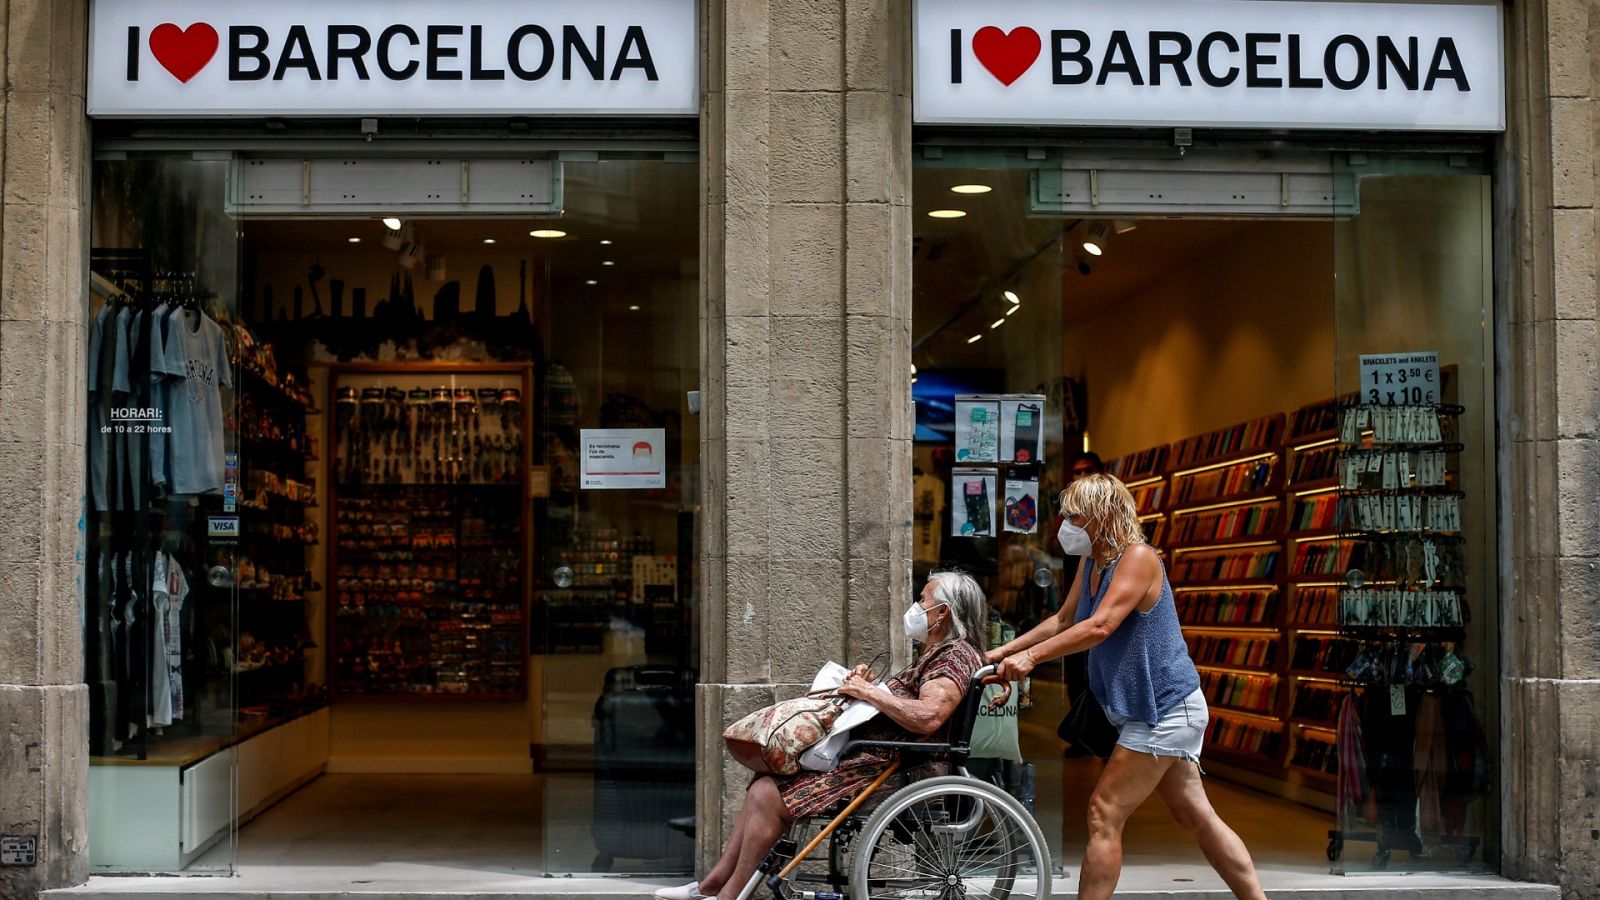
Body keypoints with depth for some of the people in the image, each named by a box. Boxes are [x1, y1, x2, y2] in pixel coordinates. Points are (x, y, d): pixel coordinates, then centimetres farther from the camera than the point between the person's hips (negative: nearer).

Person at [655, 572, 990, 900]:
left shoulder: (956, 654, -14)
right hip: (860, 751, 11)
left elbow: (927, 718, -30)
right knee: (763, 784, 9)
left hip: (880, 766, -11)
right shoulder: (933, 653, 20)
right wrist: (866, 686, 6)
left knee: (768, 795, -15)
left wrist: (869, 692, -19)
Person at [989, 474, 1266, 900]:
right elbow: (1063, 621, 16)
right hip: (1157, 710, 9)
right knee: (1196, 816, 13)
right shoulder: (1092, 562, 8)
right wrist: (1005, 651, 8)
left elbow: (1100, 626, -29)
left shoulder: (1138, 558, -19)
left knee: (1104, 813, -7)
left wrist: (1032, 656, -32)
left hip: (1166, 710, -9)